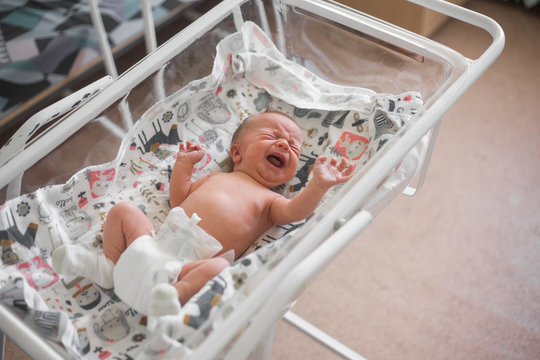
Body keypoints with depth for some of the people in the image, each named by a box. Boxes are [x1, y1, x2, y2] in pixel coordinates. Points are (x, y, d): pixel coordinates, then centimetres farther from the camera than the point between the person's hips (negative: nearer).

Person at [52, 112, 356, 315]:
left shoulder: (269, 200, 16)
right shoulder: (216, 178, 28)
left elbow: (295, 210, -7)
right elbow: (179, 200, 33)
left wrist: (319, 185, -21)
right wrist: (184, 164, 26)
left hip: (190, 264, -5)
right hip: (159, 239, 5)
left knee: (217, 268, -36)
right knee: (123, 210, 5)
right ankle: (110, 266, 9)